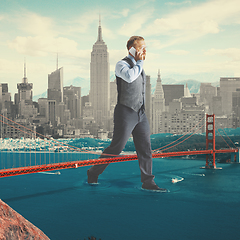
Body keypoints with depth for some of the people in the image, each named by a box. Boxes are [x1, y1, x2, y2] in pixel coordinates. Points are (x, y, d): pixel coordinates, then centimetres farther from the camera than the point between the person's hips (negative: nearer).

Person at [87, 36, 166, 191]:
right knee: (116, 148, -4)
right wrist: (140, 62, -16)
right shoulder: (121, 65, -7)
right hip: (126, 113, -7)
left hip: (141, 114, 7)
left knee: (145, 148, 3)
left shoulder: (139, 66, 18)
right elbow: (129, 76, -30)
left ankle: (148, 182, 8)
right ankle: (93, 172, 12)